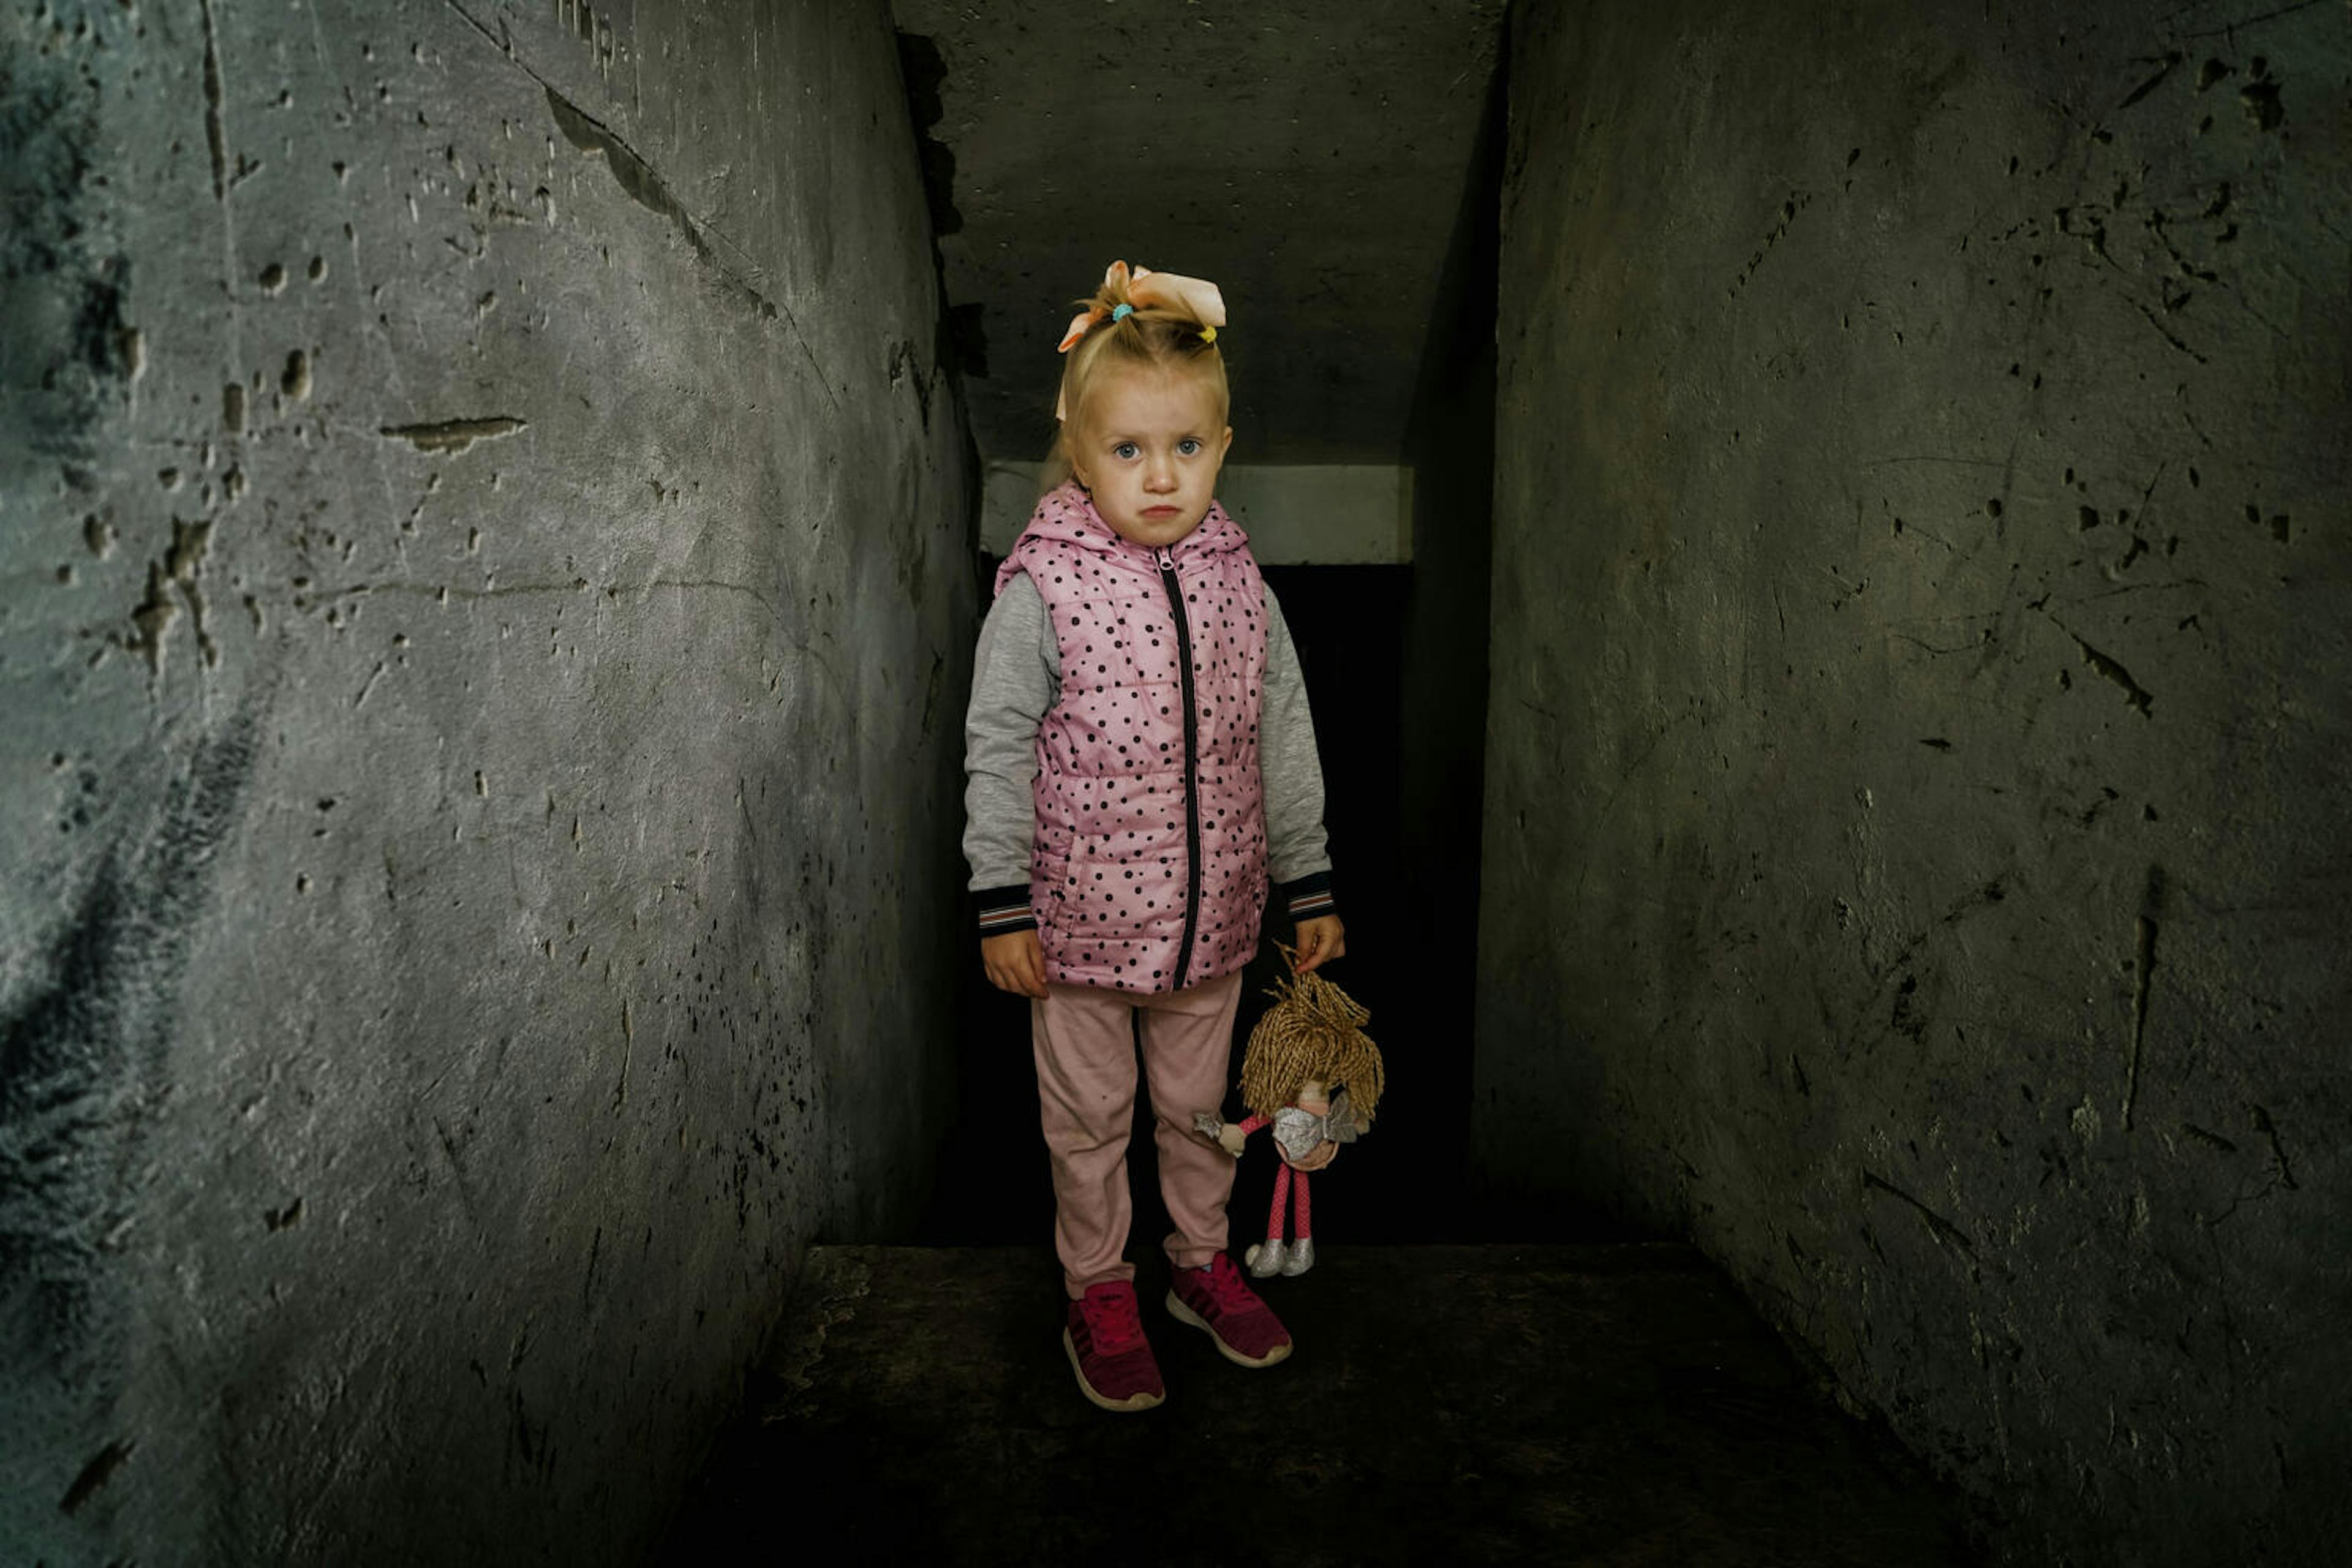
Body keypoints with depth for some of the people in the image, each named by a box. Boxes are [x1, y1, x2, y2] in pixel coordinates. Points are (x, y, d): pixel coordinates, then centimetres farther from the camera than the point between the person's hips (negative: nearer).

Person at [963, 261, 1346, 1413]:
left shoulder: (1237, 582, 0)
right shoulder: (1041, 587, -12)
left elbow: (1285, 742, 6)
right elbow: (997, 751, -8)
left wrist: (1310, 887, 8)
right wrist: (1002, 906, -10)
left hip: (1212, 910, 3)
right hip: (1081, 910, -3)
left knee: (1201, 1101, 19)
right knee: (1088, 1115, 13)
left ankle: (1201, 1260, 41)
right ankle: (1097, 1289, 33)